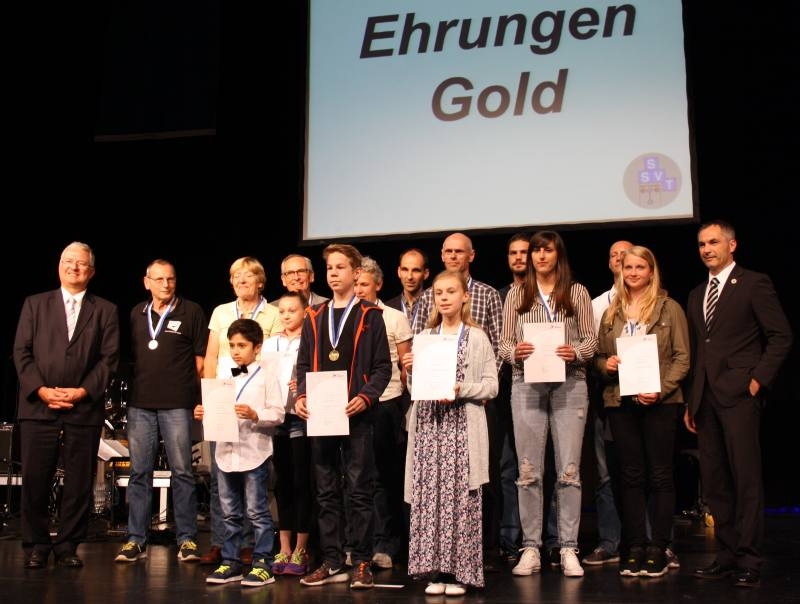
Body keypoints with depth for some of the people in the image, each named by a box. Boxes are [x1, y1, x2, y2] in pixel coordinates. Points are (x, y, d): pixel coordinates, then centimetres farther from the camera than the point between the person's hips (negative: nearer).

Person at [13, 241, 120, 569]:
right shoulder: (35, 304, 12)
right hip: (38, 406, 0)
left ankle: (67, 546, 13)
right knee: (35, 480, 1)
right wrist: (41, 389, -8)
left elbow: (109, 358, 3)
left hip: (85, 408, 0)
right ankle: (35, 546, 12)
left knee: (79, 483, 2)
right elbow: (22, 352, 5)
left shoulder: (105, 310, 10)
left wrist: (83, 391, -10)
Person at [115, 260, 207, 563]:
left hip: (177, 404, -3)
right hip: (140, 403, 4)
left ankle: (187, 539, 5)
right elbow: (130, 355, 19)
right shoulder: (137, 313, 13)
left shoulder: (191, 312, 2)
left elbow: (201, 358, 2)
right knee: (139, 472, 6)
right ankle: (136, 540, 11)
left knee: (182, 471, -1)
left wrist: (200, 396, -4)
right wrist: (130, 389, 10)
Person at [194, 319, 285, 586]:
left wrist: (255, 415, -24)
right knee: (230, 513, 13)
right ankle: (230, 562, 21)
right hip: (226, 452, 6)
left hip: (254, 454, -6)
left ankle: (263, 564, 5)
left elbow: (277, 414, -9)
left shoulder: (266, 377, -3)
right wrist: (204, 414, -3)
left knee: (257, 511, -1)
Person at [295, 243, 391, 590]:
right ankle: (331, 563, 14)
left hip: (356, 416, -4)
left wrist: (366, 397, -16)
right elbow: (304, 364, 15)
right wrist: (301, 397, -2)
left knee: (359, 492, -1)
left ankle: (362, 564, 5)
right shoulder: (314, 317, 14)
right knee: (326, 493, 7)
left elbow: (382, 367, -1)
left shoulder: (370, 316, 3)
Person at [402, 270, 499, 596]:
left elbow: (491, 385, 1)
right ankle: (437, 571, 8)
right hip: (428, 424, 3)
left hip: (462, 425, -3)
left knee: (460, 496, -5)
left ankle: (459, 572, 3)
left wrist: (461, 390, -13)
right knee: (429, 495, -1)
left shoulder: (476, 338, 6)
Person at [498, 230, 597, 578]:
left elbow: (591, 340, 6)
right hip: (526, 384, 1)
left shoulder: (577, 292, 9)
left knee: (569, 469, -2)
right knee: (529, 470, 1)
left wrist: (576, 352, -15)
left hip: (569, 384, -1)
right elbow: (504, 343, 9)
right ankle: (530, 549, 6)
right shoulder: (517, 294, 12)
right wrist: (515, 352, -13)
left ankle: (568, 548, 4)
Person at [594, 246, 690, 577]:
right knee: (631, 476, 6)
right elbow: (599, 355, 17)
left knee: (660, 475, 0)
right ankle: (635, 548, 10)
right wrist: (606, 365, -6)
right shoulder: (612, 312, 13)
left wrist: (661, 389, -14)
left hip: (660, 402, -3)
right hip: (621, 402, 3)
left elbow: (682, 357, -1)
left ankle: (658, 549, 6)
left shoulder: (669, 308, 3)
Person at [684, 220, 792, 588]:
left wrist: (758, 380, -11)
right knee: (715, 483, 6)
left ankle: (749, 562, -3)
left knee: (746, 479, -7)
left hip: (739, 395, -7)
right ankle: (727, 556, 13)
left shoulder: (754, 284, 0)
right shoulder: (696, 296, 20)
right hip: (705, 398, 7)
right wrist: (691, 402, 16)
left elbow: (781, 336, -4)